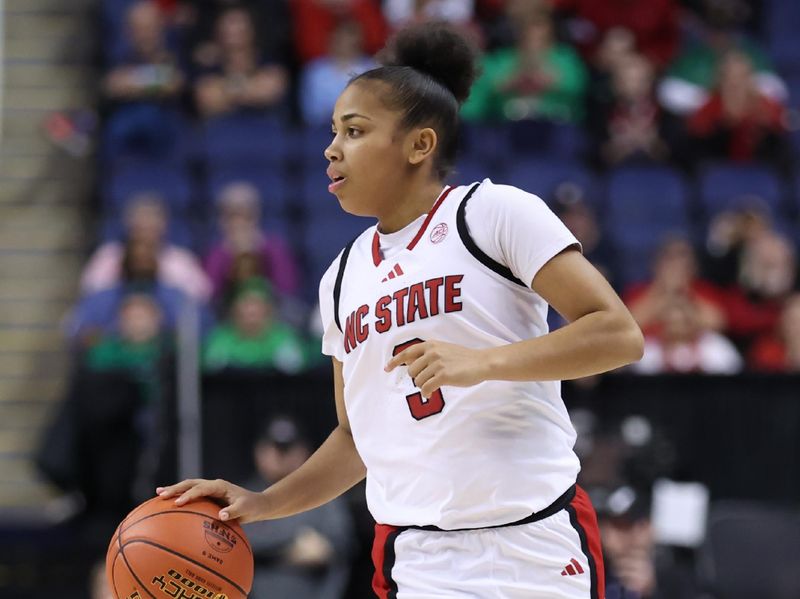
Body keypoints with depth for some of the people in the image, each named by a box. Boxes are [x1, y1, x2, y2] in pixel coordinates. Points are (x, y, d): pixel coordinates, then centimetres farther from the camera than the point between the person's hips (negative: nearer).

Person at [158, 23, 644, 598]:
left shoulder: (495, 211, -3)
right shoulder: (343, 278, 15)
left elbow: (619, 334, -10)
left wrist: (482, 362, -20)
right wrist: (262, 503, 8)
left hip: (534, 547, -4)